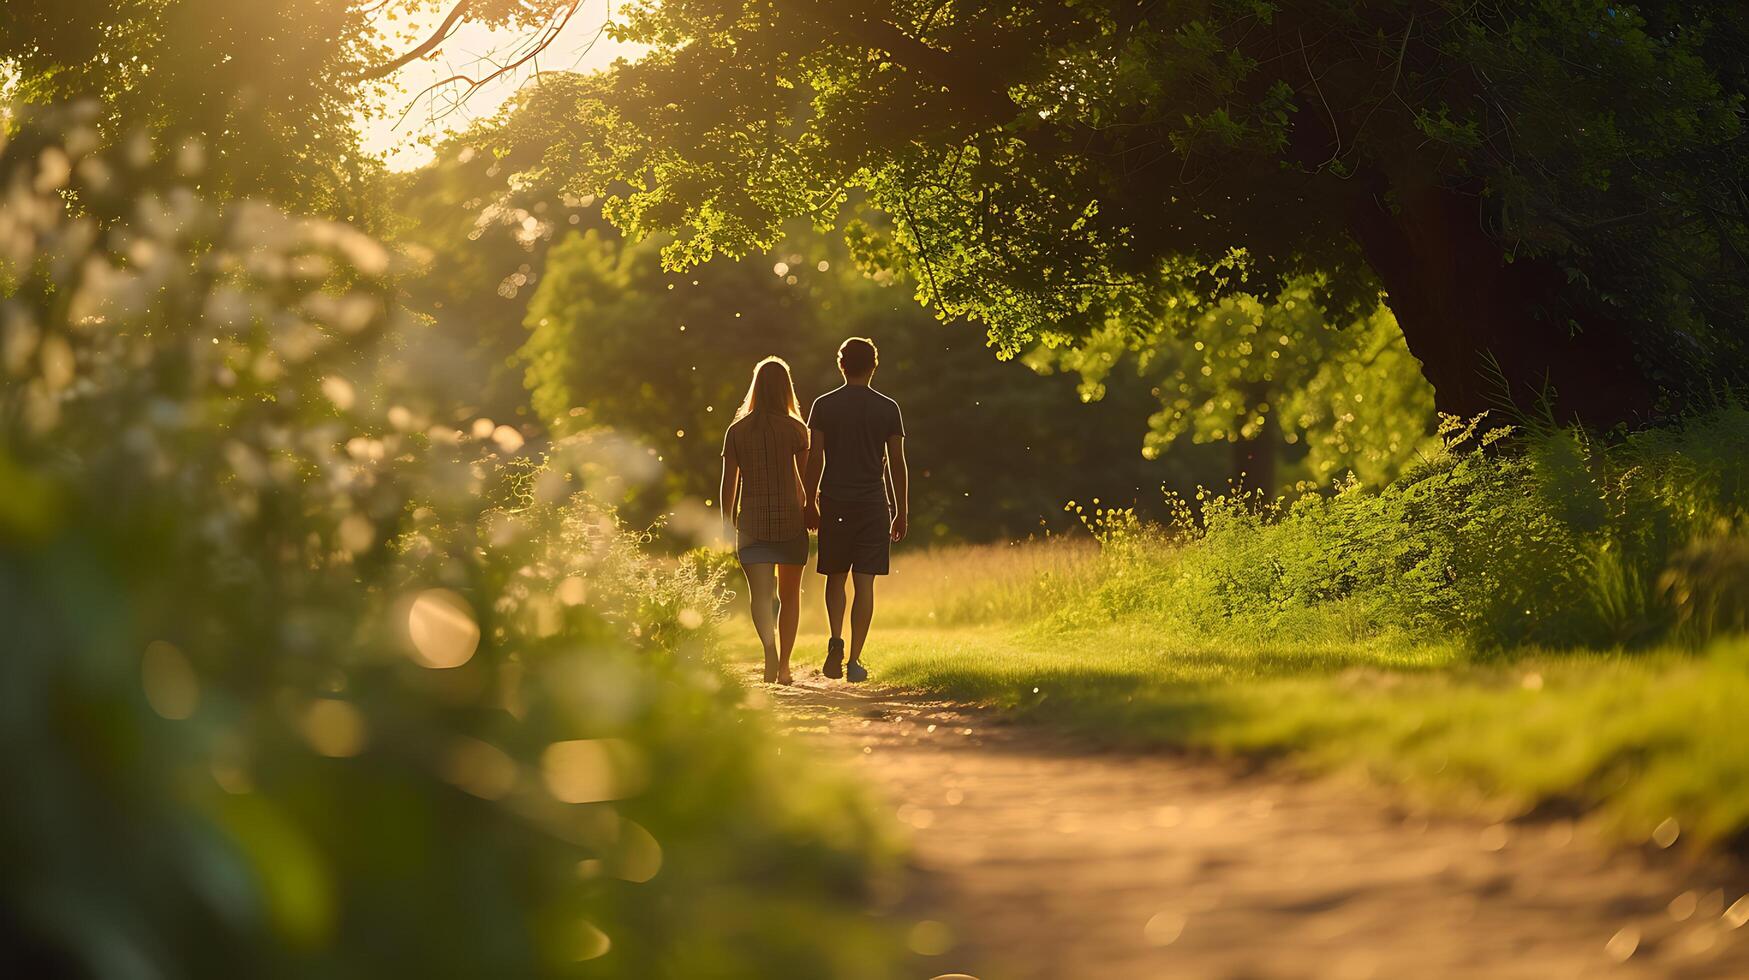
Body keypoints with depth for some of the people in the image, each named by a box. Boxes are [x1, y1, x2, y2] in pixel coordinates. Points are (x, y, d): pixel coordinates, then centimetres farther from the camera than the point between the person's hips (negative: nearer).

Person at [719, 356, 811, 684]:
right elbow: (807, 478, -6)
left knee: (760, 595, -5)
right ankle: (784, 664, 16)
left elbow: (728, 485, 4)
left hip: (752, 520, 0)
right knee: (790, 595, 14)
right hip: (790, 518, 0)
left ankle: (770, 646, -32)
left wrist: (727, 525, 15)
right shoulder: (796, 429, -4)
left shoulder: (737, 431, 2)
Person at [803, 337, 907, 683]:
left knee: (835, 577, 14)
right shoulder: (888, 408, 0)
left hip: (834, 502, 0)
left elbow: (815, 459, -2)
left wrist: (809, 502, 7)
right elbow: (897, 463, 1)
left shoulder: (824, 405, 0)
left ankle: (836, 640, -6)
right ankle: (855, 660, -2)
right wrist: (902, 511, 7)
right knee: (864, 582, 1)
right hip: (873, 504, 0)